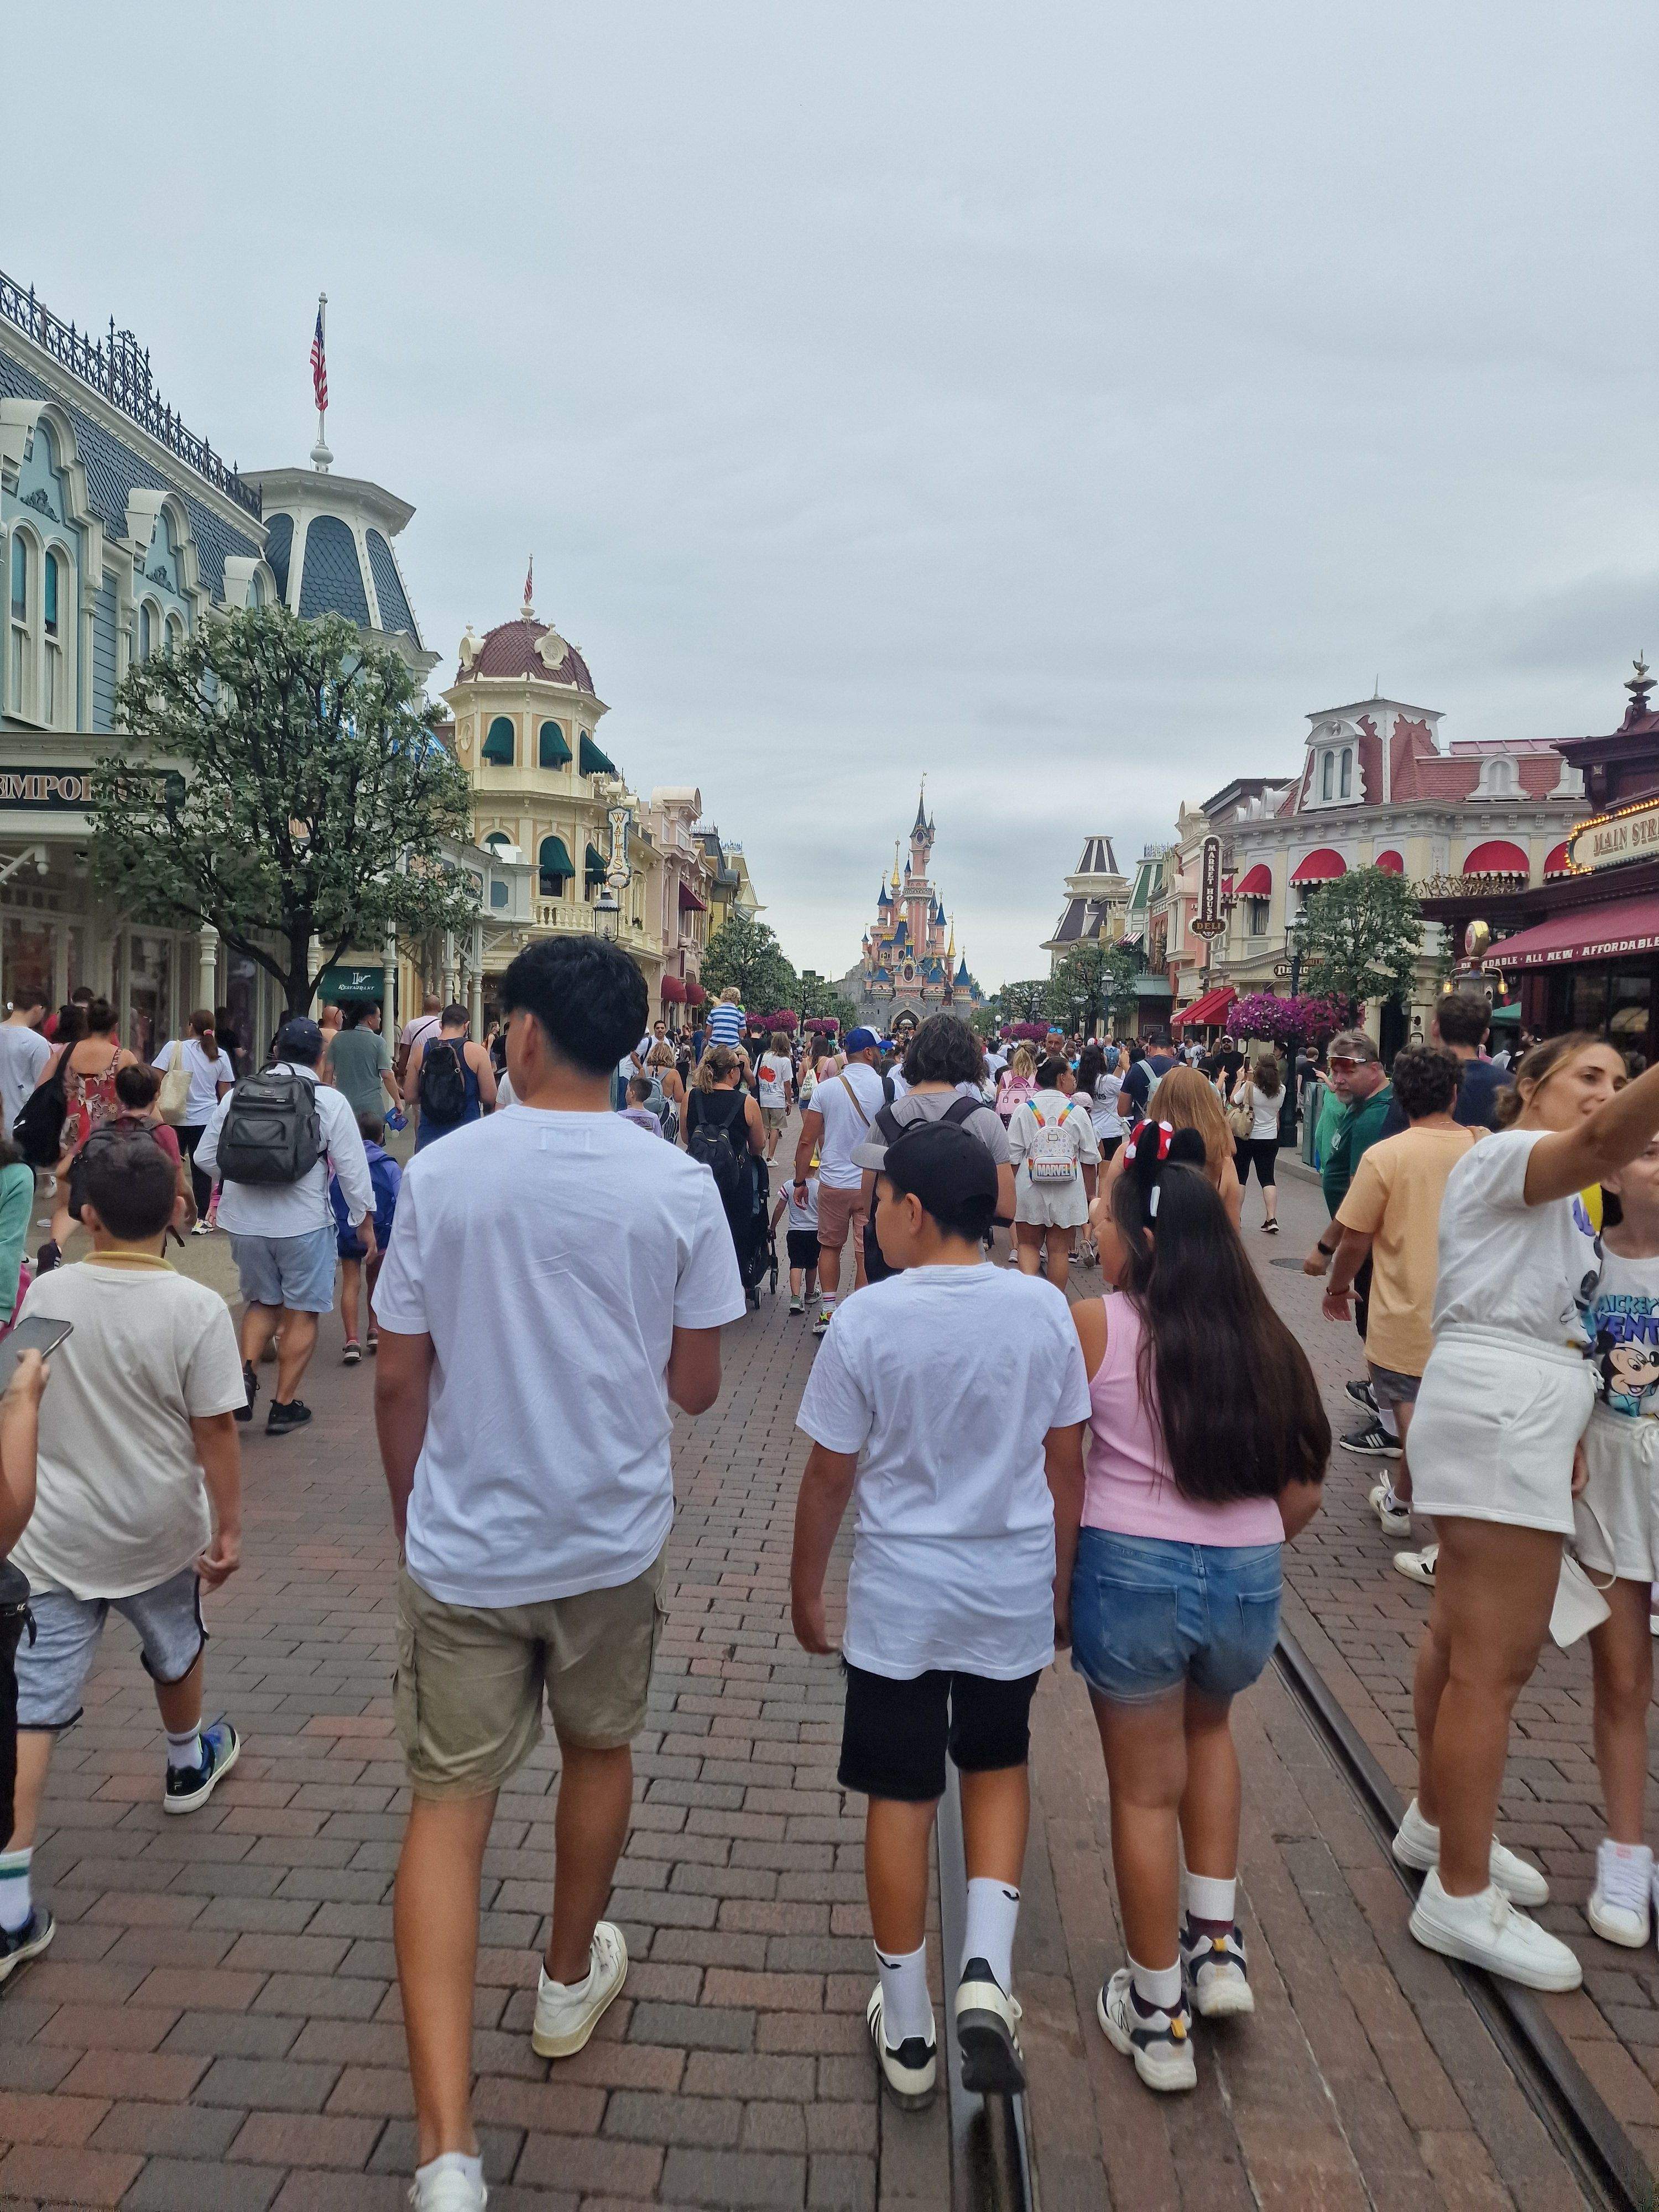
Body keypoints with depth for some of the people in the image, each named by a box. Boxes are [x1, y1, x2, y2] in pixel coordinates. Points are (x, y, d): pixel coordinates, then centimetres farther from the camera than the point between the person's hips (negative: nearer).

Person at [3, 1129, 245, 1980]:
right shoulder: (197, 1309, -18)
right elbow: (215, 1434, -16)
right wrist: (229, 1528, -4)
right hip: (159, 1533, -1)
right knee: (175, 1653, 27)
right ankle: (189, 1762, 53)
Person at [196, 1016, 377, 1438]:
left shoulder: (237, 1094, 1)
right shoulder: (330, 1101, -8)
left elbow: (204, 1157, 7)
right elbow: (353, 1169, -5)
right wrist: (365, 1221, 7)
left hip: (245, 1220, 3)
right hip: (304, 1223, -3)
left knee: (262, 1302, 23)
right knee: (301, 1312, 9)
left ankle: (245, 1374, 5)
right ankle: (285, 1404, 13)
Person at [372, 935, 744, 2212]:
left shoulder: (441, 1174, -10)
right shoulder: (678, 1186, -10)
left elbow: (399, 1380, -5)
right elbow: (696, 1385, -4)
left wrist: (410, 1514, 11)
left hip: (463, 1544, -1)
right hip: (613, 1539, 1)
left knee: (449, 1806, 8)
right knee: (598, 1753, 24)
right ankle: (571, 1982, 46)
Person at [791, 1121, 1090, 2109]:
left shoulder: (867, 1318, -15)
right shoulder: (1044, 1308, -8)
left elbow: (830, 1475, -8)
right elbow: (1067, 1465, 0)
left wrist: (805, 1588, 8)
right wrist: (1062, 1583, 14)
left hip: (900, 1596, -2)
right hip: (1014, 1591, 2)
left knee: (901, 1797, 13)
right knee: (999, 1769, 25)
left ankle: (907, 2029, 27)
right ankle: (987, 1971, 11)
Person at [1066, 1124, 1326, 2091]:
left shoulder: (1094, 1328, -10)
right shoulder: (1270, 1341, 1)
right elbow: (1302, 1492, 5)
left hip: (1130, 1572, -4)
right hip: (1251, 1580, 4)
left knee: (1147, 1791, 14)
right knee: (1208, 1730, 33)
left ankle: (1158, 2017, 29)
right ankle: (1218, 1946, 32)